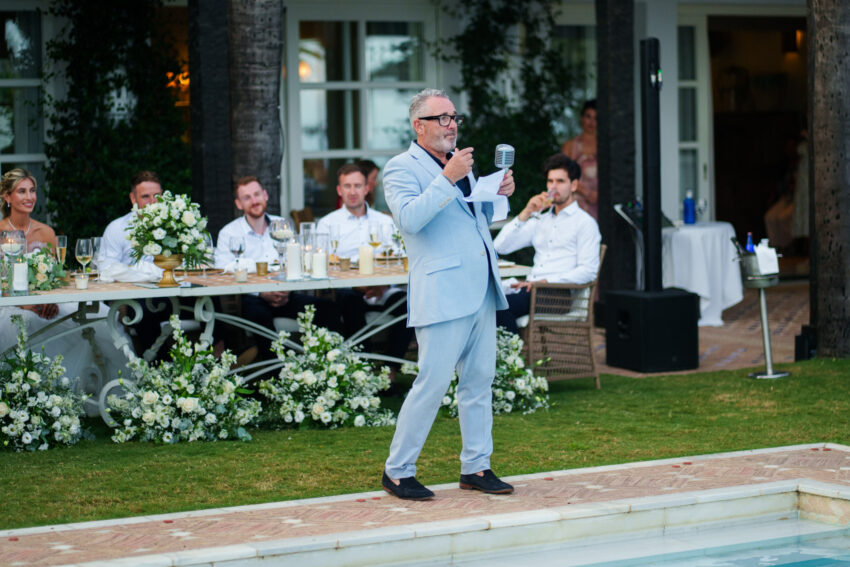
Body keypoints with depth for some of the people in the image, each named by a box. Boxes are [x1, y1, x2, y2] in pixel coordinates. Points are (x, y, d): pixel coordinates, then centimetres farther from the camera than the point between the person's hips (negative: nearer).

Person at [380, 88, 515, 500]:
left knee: (479, 380, 9)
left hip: (480, 291, 8)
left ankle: (476, 467, 17)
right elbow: (409, 218, -20)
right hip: (442, 293, -8)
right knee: (433, 382, -8)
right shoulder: (402, 168, -4)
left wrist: (498, 193, 11)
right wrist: (447, 179, -24)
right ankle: (397, 471, 2)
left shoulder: (460, 163, 20)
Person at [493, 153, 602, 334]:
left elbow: (588, 271, -5)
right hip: (531, 289, 5)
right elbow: (500, 246, 14)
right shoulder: (540, 221, 25)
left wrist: (545, 281, -13)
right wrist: (526, 214, 4)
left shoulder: (585, 223, 8)